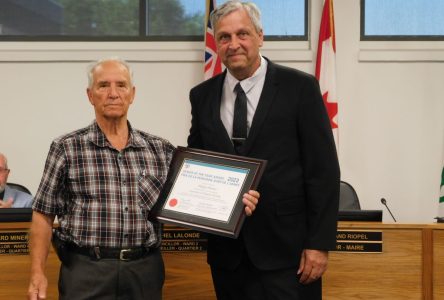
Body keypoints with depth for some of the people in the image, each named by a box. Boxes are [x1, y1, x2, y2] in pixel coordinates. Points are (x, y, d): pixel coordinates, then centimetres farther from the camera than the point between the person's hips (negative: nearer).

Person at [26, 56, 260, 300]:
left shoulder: (162, 150, 6)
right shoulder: (66, 149, 0)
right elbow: (43, 215, 1)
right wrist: (37, 272, -6)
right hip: (86, 270, -2)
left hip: (144, 270, 3)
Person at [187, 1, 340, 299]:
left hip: (285, 249, -3)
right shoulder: (202, 96, 8)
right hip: (227, 251, 4)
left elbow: (323, 170, -6)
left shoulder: (299, 87, -4)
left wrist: (320, 243, -10)